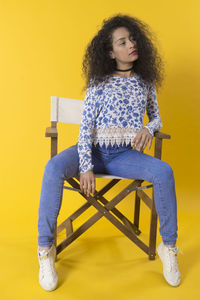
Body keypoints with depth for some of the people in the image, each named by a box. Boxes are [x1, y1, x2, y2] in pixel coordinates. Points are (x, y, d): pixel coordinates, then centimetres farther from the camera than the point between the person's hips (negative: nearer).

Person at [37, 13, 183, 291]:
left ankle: (169, 247, -10)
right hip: (93, 150, -1)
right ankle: (46, 249, -18)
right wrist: (86, 167, -18)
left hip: (124, 154, 2)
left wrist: (148, 129, -9)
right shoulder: (99, 83, 0)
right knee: (54, 168, -32)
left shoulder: (145, 82, 10)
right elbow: (86, 126, -6)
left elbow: (157, 117, 18)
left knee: (164, 171, -28)